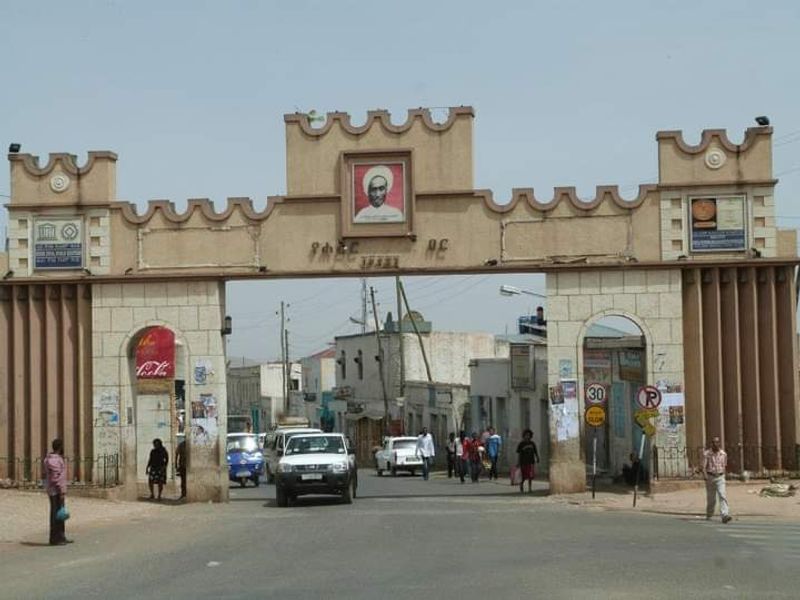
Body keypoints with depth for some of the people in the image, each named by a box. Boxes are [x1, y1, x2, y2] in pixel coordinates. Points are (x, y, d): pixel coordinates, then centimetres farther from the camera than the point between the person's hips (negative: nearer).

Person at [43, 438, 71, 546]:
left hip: (57, 491, 11)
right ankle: (54, 539, -2)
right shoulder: (54, 460, -18)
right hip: (56, 491, -11)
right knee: (56, 514, -6)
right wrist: (62, 492, -22)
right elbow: (56, 477, -23)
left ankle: (61, 537, 21)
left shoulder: (57, 458, 14)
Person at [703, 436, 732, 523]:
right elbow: (704, 467, -11)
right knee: (711, 499, 9)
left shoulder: (724, 454, 2)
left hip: (720, 478, 1)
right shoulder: (706, 454, -6)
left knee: (723, 496, -17)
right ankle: (709, 515, 33)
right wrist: (706, 477, -24)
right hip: (710, 477, -1)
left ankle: (724, 516, -27)